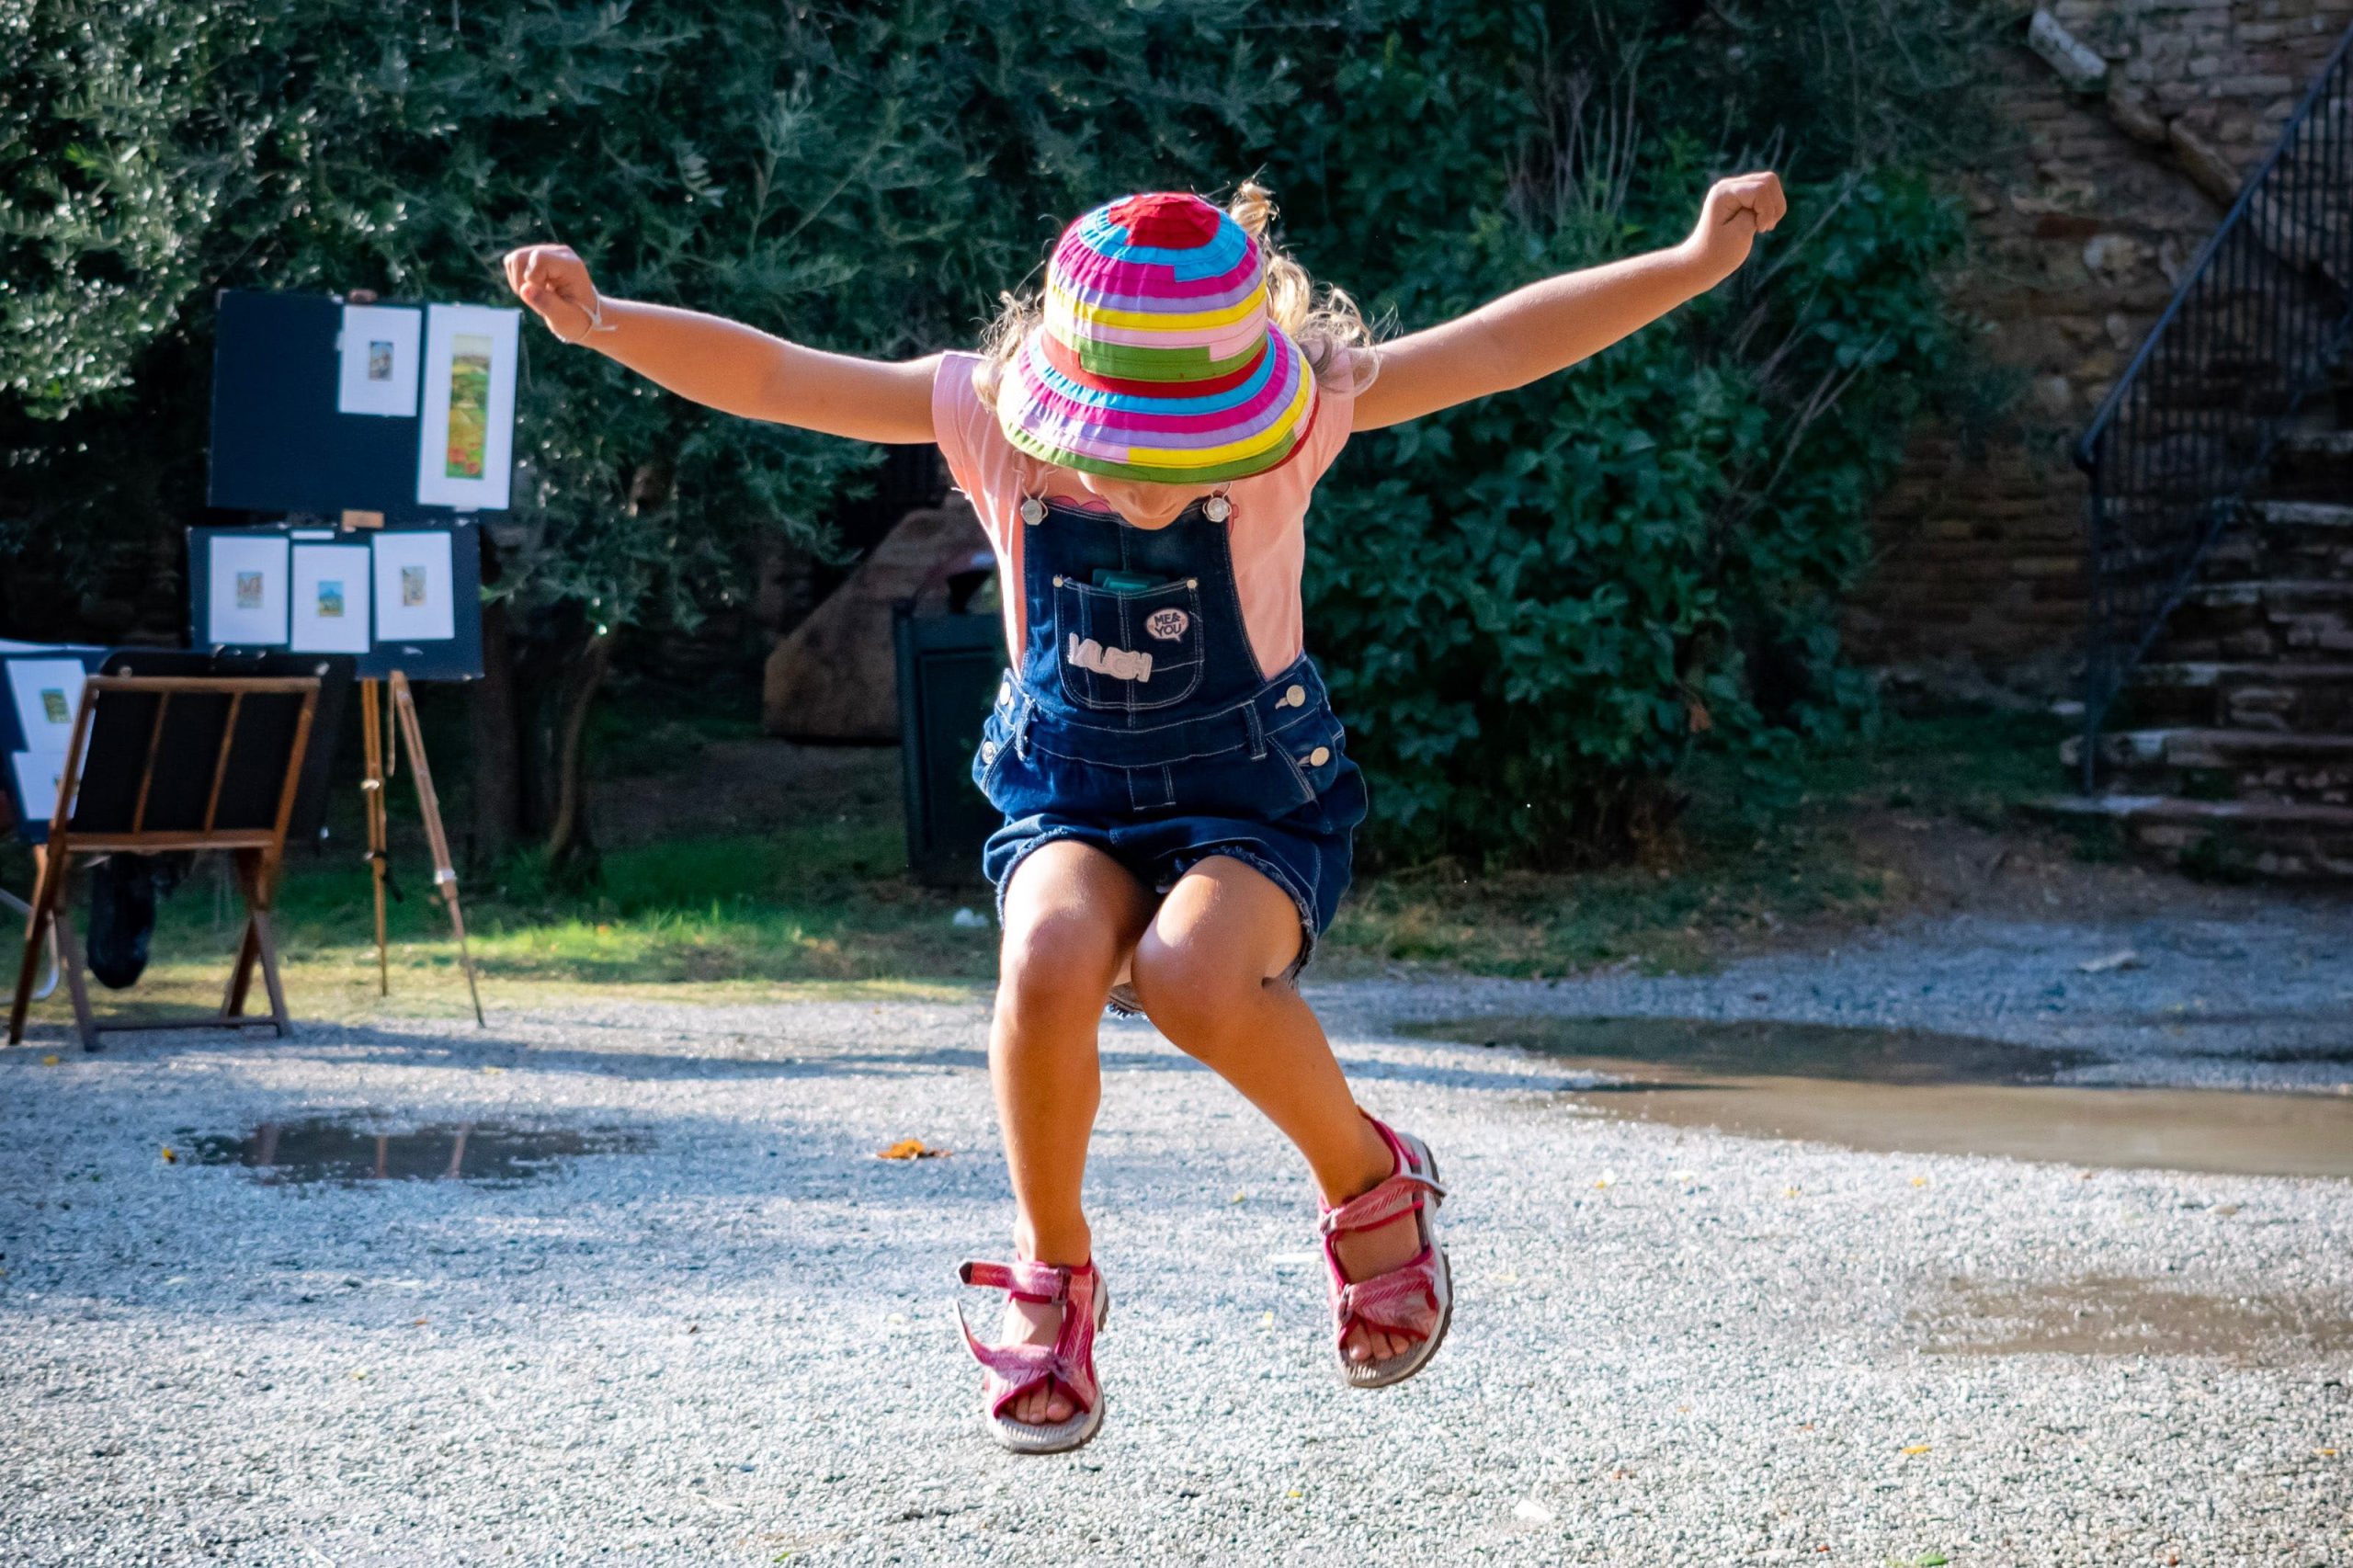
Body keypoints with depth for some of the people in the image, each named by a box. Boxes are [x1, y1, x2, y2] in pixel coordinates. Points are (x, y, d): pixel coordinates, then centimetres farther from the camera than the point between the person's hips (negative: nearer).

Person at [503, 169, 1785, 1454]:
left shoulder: (1294, 417, -16)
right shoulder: (987, 414, -13)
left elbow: (1500, 345, -17)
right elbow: (771, 377, -15)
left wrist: (1695, 262, -23)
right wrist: (603, 323, -28)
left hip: (1252, 794, -2)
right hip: (1071, 795, 2)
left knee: (1196, 974, -34)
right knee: (1051, 960, -32)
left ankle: (1370, 1182, -2)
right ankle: (1050, 1270, -6)